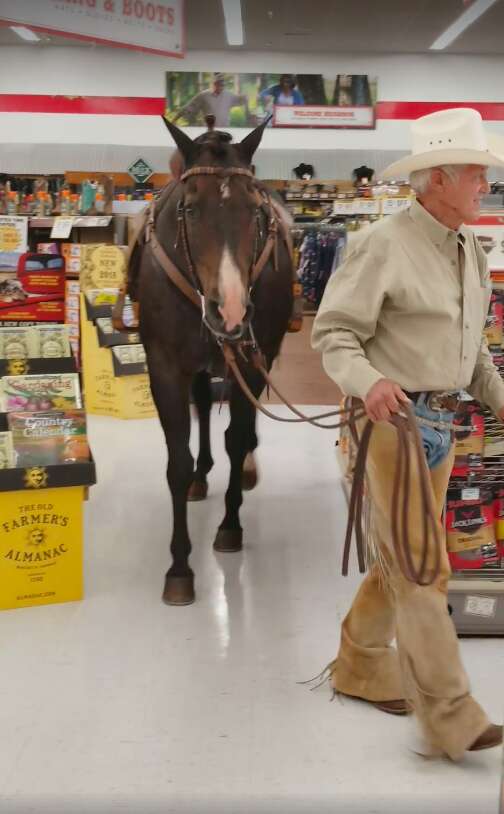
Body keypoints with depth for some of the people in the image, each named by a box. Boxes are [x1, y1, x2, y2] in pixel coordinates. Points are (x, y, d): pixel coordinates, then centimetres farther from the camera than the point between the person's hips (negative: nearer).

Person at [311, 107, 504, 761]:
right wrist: (367, 381, -33)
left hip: (442, 423, 8)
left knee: (401, 559, 18)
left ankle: (361, 668, 36)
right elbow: (333, 333, -15)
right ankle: (450, 719, 1)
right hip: (392, 421, -8)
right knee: (421, 569, -5)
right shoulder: (384, 245, -13)